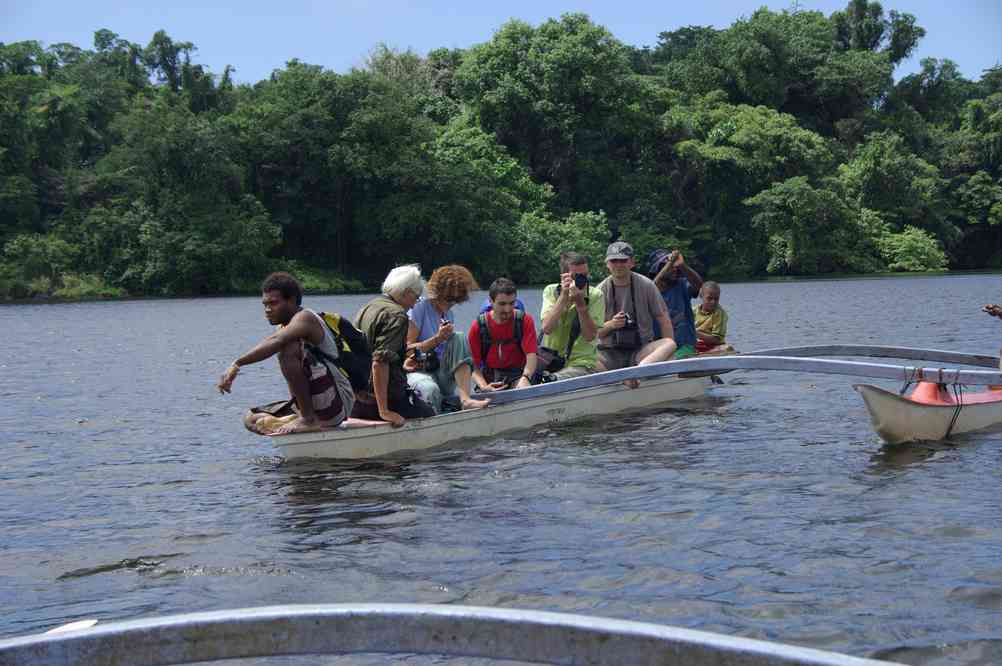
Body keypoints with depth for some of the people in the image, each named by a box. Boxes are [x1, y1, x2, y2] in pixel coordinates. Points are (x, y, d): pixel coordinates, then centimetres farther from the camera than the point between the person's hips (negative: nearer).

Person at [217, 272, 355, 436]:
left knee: (290, 349, -27)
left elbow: (275, 341, -35)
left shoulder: (305, 318, -13)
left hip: (338, 402, -10)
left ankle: (309, 419, -21)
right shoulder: (286, 328, 15)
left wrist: (237, 364, -41)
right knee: (252, 420, 9)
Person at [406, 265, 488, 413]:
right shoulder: (419, 308, -5)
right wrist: (437, 339, -18)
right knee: (430, 389, -42)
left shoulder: (449, 315, 15)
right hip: (418, 371, -6)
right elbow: (406, 349, -11)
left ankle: (465, 399, -34)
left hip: (443, 373, 6)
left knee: (460, 339, -21)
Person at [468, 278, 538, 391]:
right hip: (489, 378, 0)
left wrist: (525, 378, -33)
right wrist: (483, 386, -23)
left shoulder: (525, 321, -2)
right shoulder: (478, 326, -2)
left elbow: (531, 356, -11)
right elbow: (474, 366, -3)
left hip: (518, 376, 0)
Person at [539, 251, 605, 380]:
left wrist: (580, 302, -20)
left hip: (581, 363, -3)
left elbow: (590, 336, -13)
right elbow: (547, 328, -13)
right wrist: (564, 296, -17)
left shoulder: (595, 296, -4)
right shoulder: (551, 291, 3)